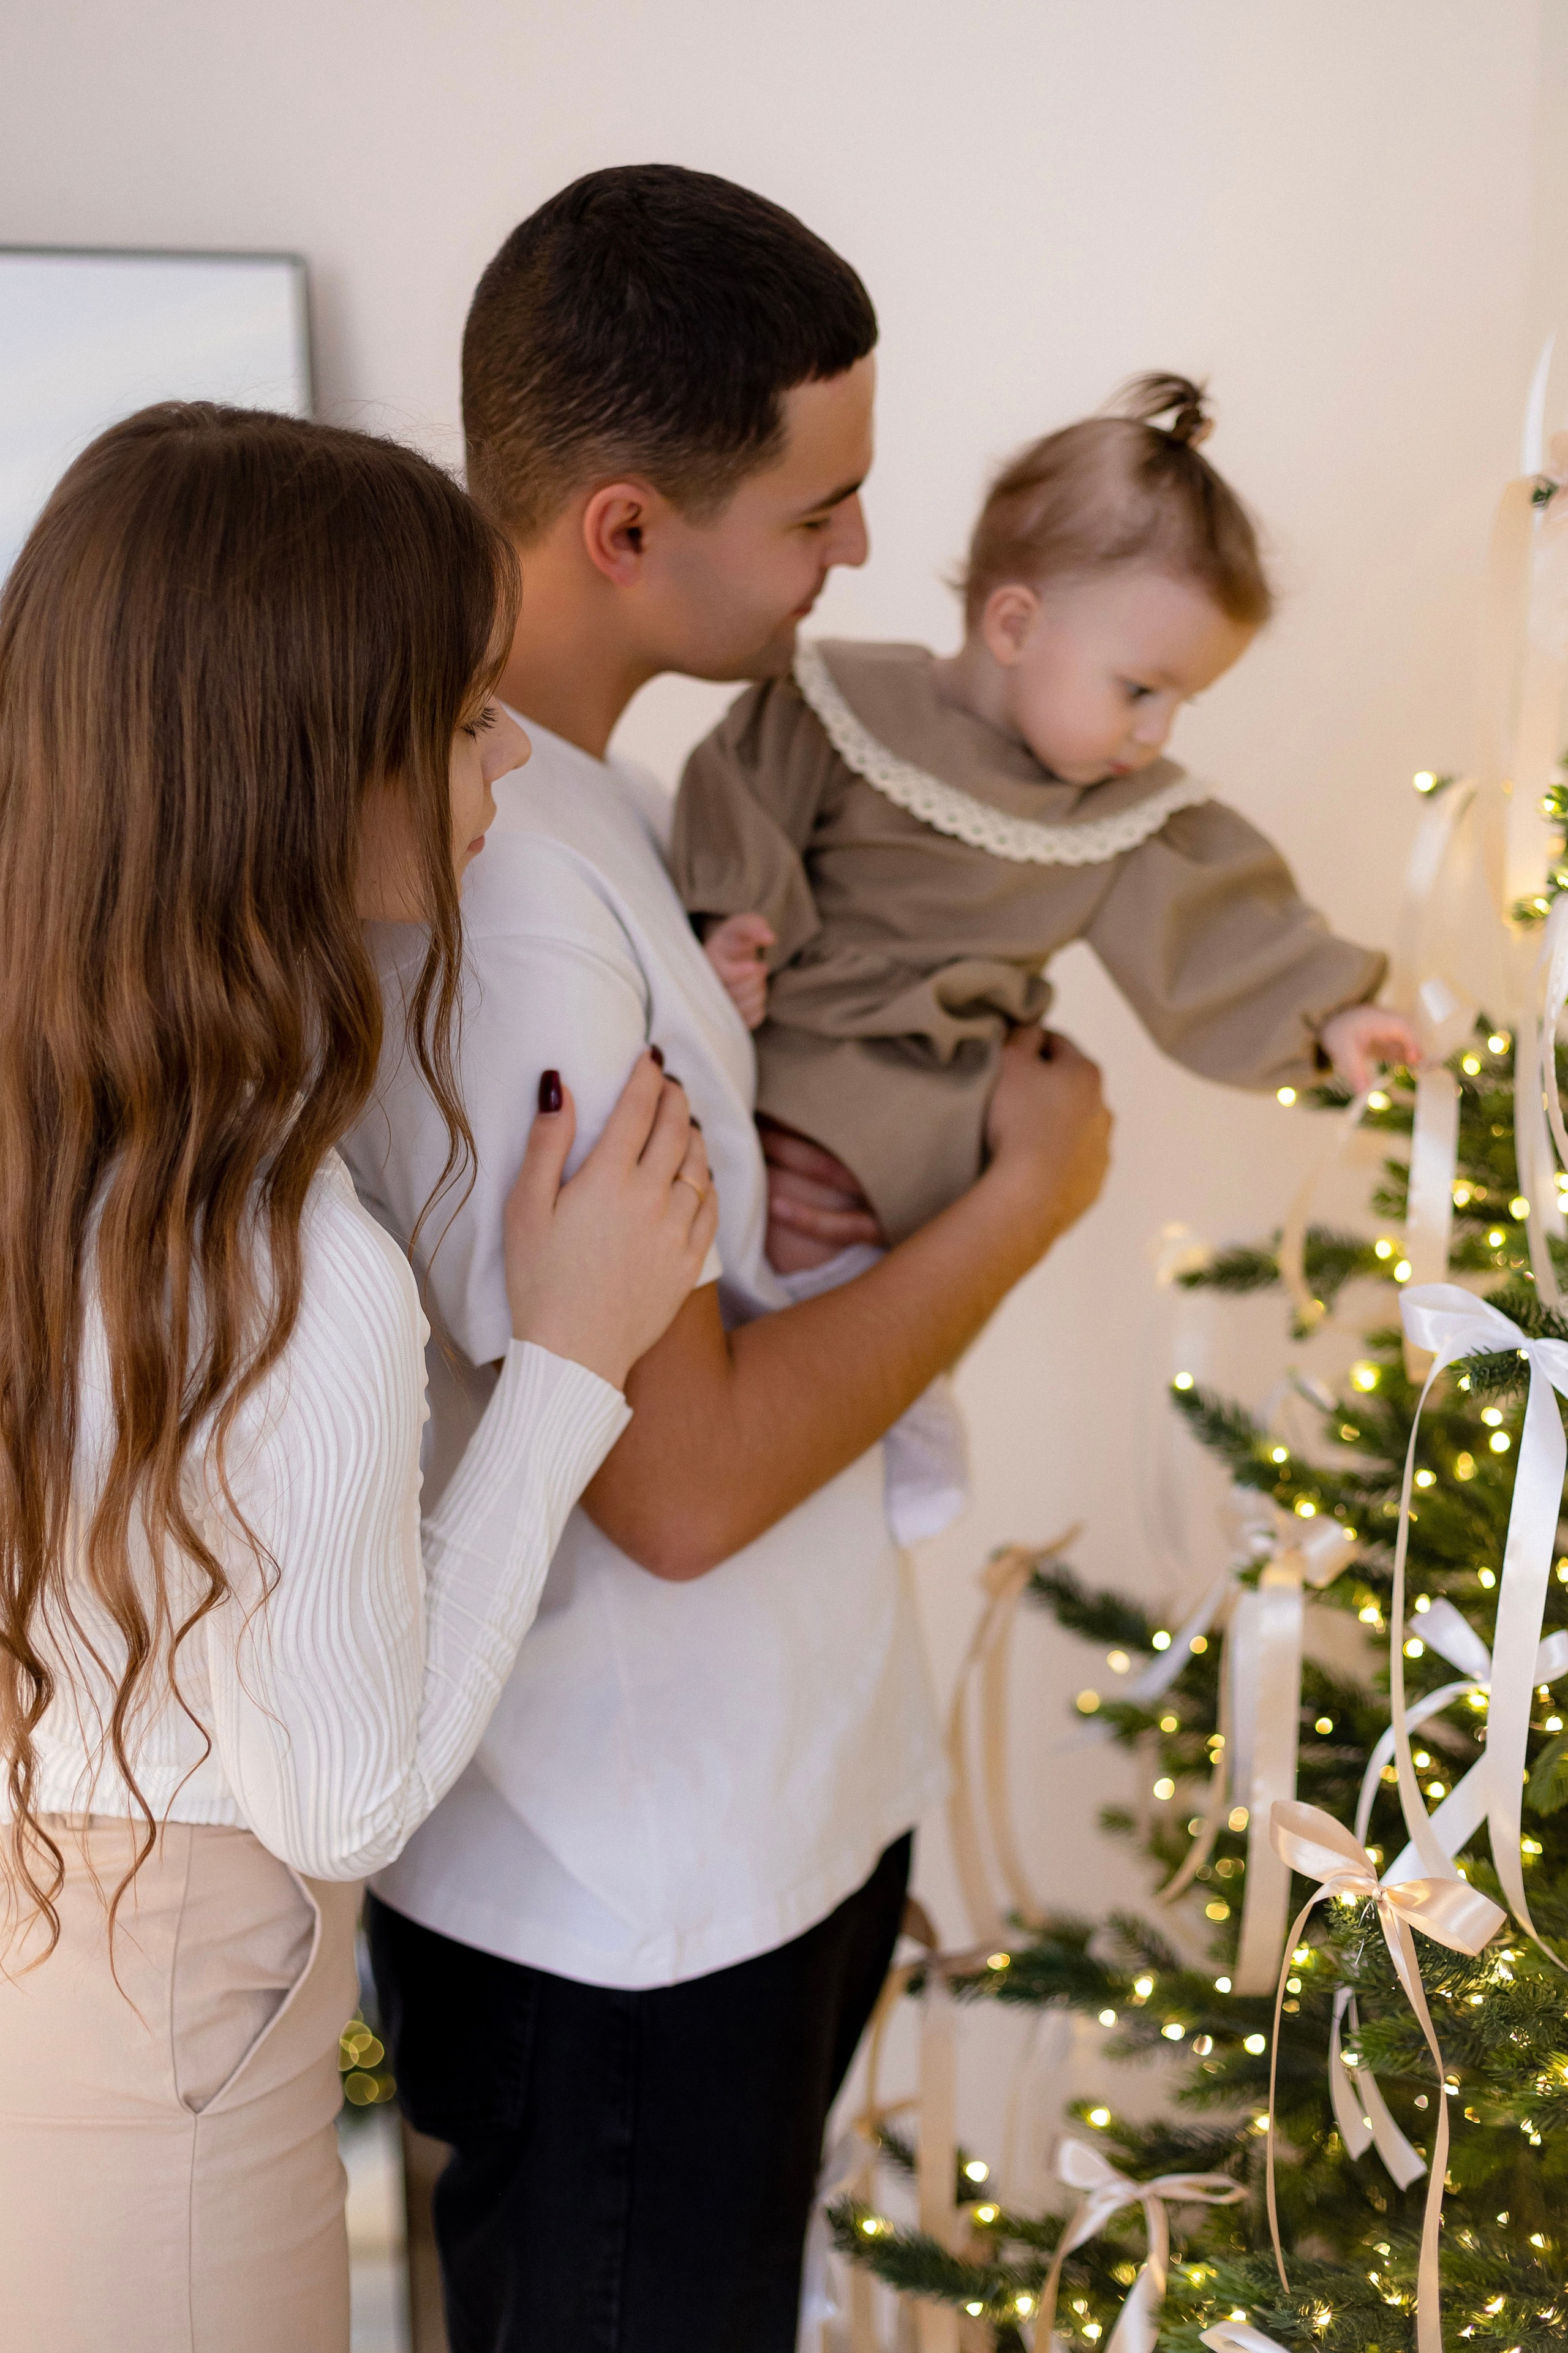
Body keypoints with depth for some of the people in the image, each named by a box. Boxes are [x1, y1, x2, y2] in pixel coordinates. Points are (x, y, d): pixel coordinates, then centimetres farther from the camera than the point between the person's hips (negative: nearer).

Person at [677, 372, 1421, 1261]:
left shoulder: (1134, 812, 4)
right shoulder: (848, 706, -9)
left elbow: (1221, 922, 11)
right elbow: (739, 800, -5)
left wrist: (1323, 1006, 4)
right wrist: (736, 924, -18)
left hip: (929, 1090, 2)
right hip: (782, 1029, -1)